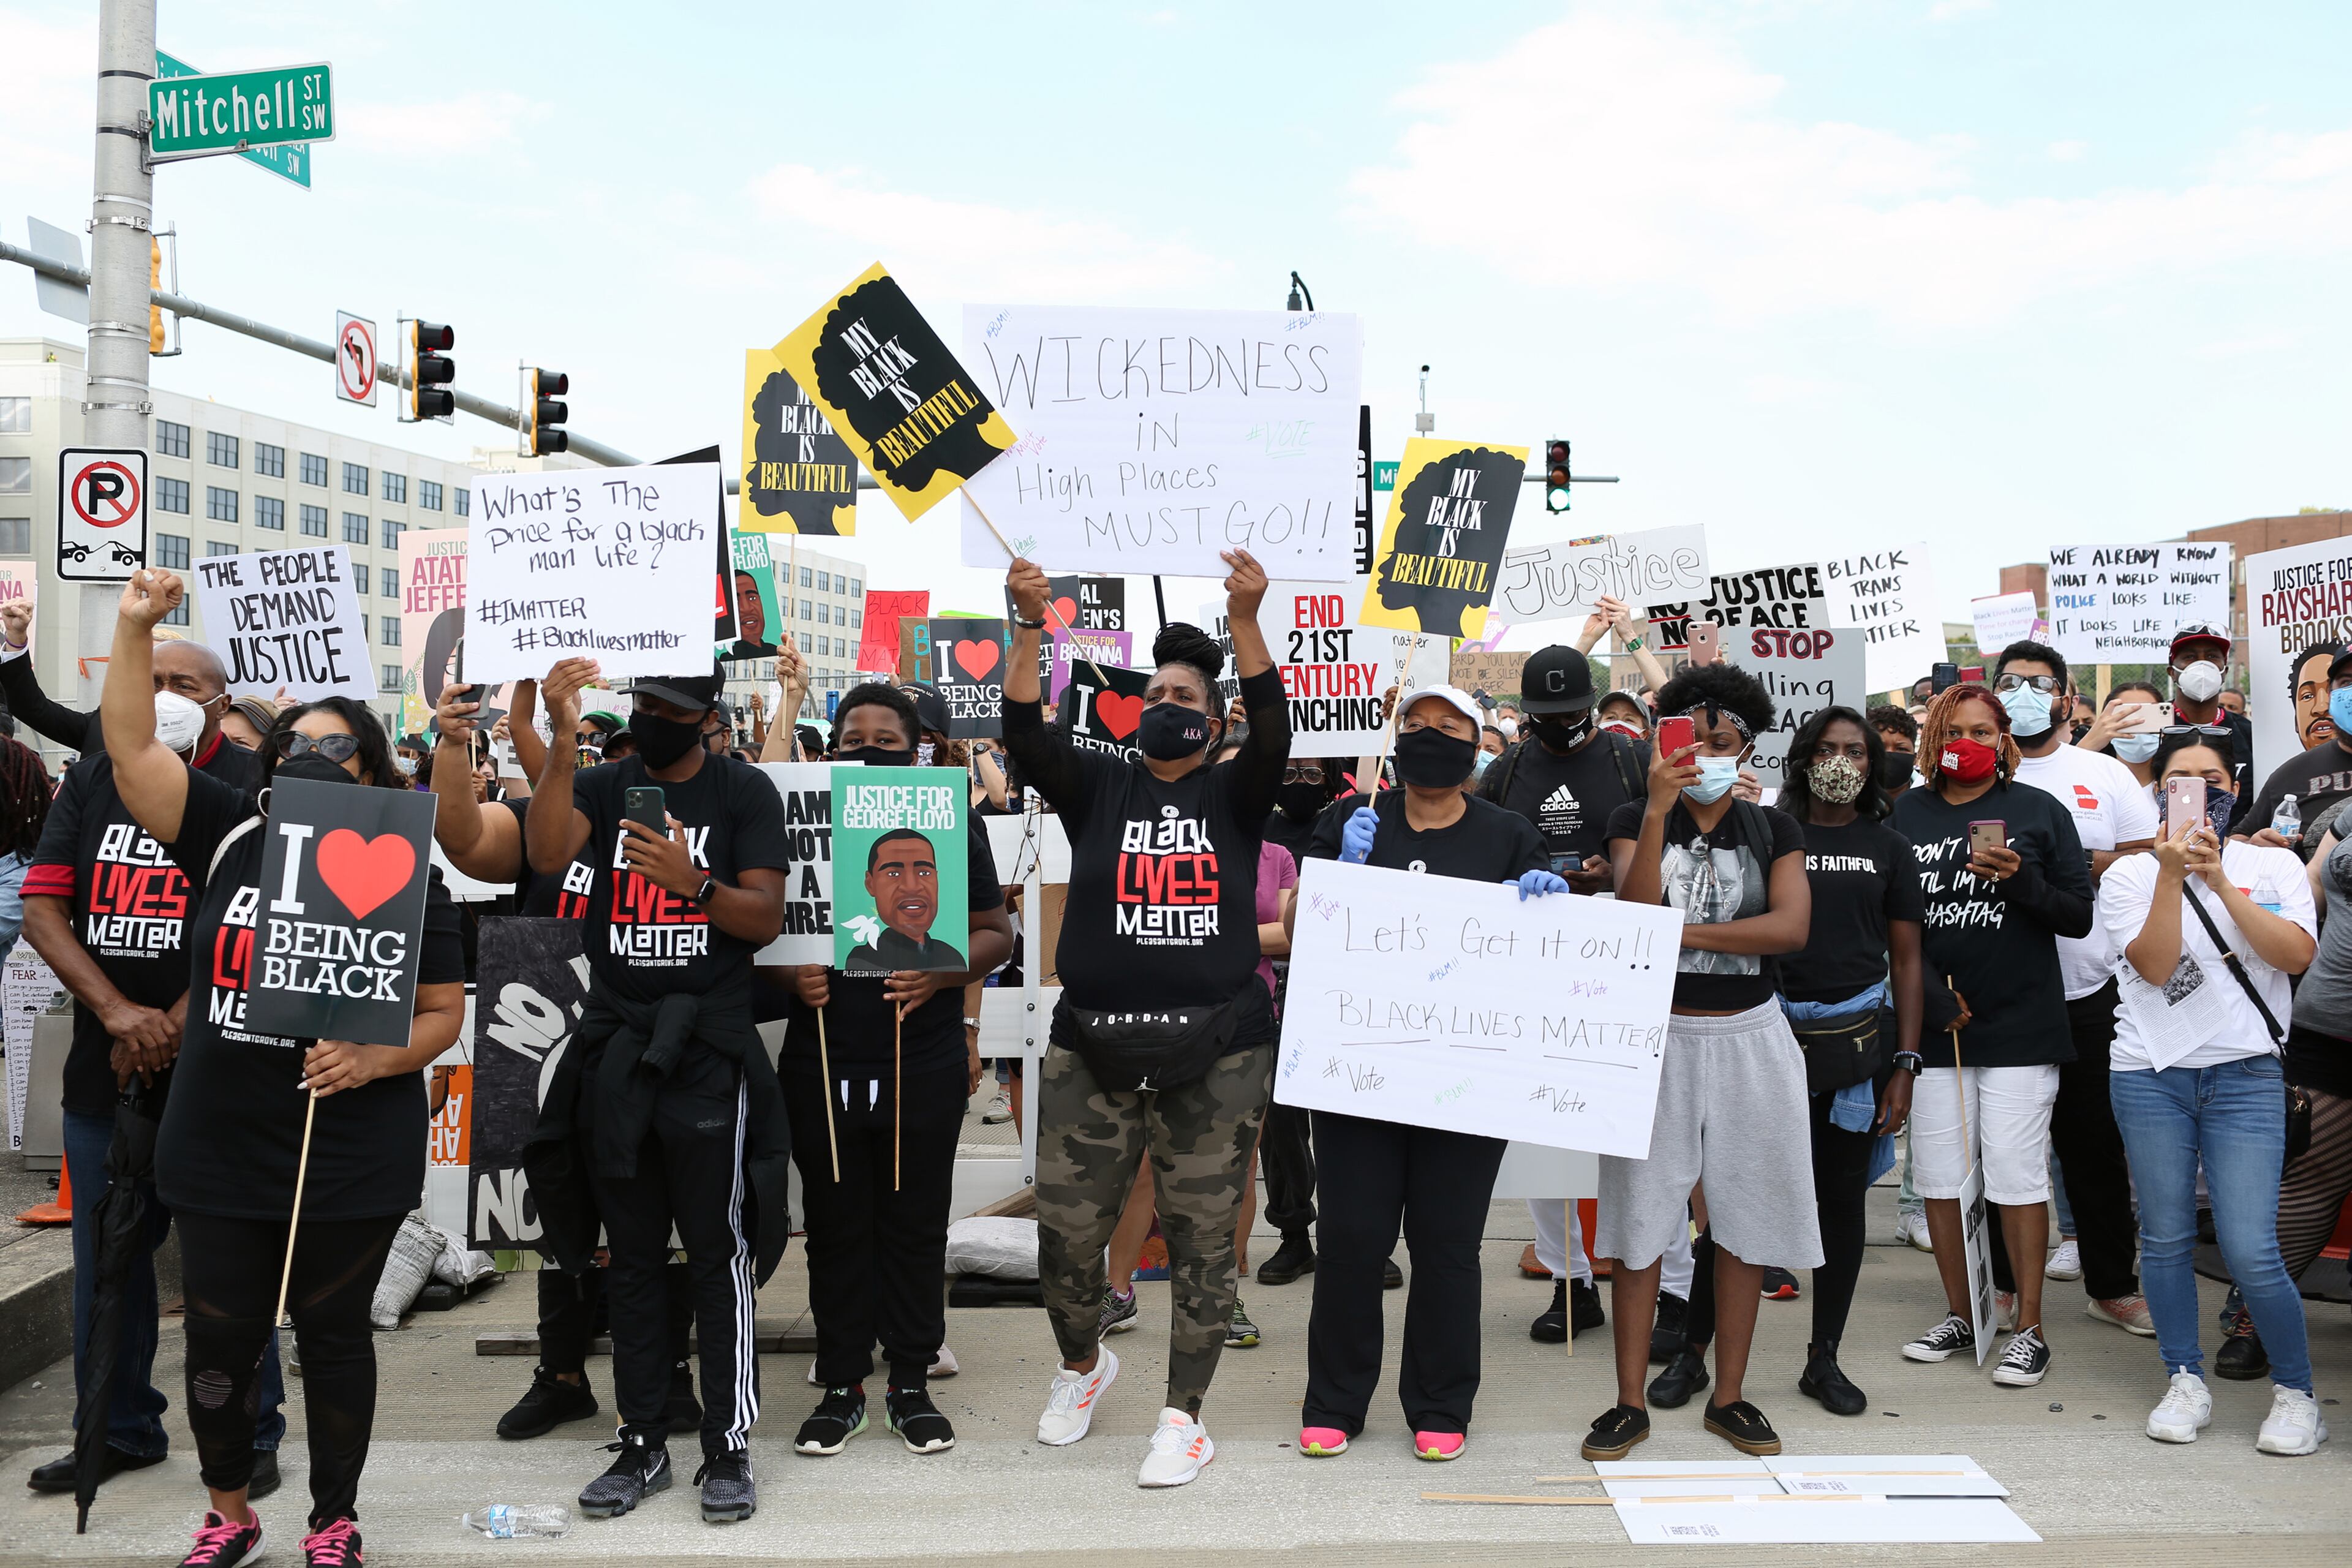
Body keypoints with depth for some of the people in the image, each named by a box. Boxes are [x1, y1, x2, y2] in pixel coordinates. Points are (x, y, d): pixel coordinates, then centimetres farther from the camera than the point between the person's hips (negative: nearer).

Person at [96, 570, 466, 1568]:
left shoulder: (405, 874, -5)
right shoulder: (229, 835, 3)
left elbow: (444, 1011, -4)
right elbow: (132, 750, -3)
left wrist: (375, 1060, -21)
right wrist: (135, 628, -10)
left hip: (351, 1162, -3)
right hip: (218, 1150, 3)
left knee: (332, 1336, 9)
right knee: (218, 1338, 12)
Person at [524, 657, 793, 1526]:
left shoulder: (745, 793, 1)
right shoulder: (603, 786, 8)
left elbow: (767, 918, -6)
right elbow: (546, 854, -13)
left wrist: (694, 882, -23)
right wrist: (562, 740, -22)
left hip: (709, 1047, -3)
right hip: (614, 1045, 4)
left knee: (719, 1255, 0)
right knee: (631, 1258, 11)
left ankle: (729, 1448, 10)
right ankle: (642, 1444, 22)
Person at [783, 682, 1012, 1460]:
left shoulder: (953, 823, 3)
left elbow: (995, 931, 5)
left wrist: (941, 974, -14)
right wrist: (790, 973, -10)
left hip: (925, 1060, -1)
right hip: (822, 1063, 1)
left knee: (915, 1223, 8)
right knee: (835, 1226, 8)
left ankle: (911, 1382, 21)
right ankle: (841, 1385, 22)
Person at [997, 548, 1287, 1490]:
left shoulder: (1233, 795, 7)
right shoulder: (1098, 787, 9)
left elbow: (1273, 733, -12)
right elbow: (1024, 737, -7)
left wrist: (1245, 622, -25)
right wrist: (1030, 628, -19)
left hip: (1217, 1052, -1)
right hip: (1092, 1049, 1)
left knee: (1200, 1238, 5)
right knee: (1066, 1234, 6)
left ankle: (1185, 1416, 20)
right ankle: (1083, 1364, 36)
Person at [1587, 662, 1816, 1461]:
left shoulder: (1772, 829, 7)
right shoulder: (1635, 819, 4)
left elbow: (1792, 925, -8)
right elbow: (1636, 909, -14)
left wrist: (1684, 932, -13)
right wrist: (1658, 810, -22)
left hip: (1748, 1040, 2)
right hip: (1657, 1037, -1)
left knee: (1745, 1219, 7)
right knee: (1640, 1219, 1)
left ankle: (1729, 1396, 20)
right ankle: (1630, 1402, 11)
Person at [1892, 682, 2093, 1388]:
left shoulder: (2040, 812, 4)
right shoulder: (1906, 815, 7)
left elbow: (2080, 917, 1)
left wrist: (2021, 880, -16)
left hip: (2020, 1027, -2)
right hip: (1934, 1026, 3)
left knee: (2015, 1173, -4)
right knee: (1939, 1175, 7)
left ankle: (2029, 1329, 9)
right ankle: (1960, 1316, 22)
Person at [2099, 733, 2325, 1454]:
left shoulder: (2275, 866, 7)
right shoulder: (2131, 874, 4)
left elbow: (2296, 956, -9)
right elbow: (2155, 965, -9)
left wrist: (2221, 882, -15)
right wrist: (2172, 875, -16)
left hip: (2245, 1075, -1)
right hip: (2150, 1074, 1)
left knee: (2251, 1252, -6)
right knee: (2166, 1238, 7)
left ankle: (2297, 1394, 14)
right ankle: (2185, 1382, 22)